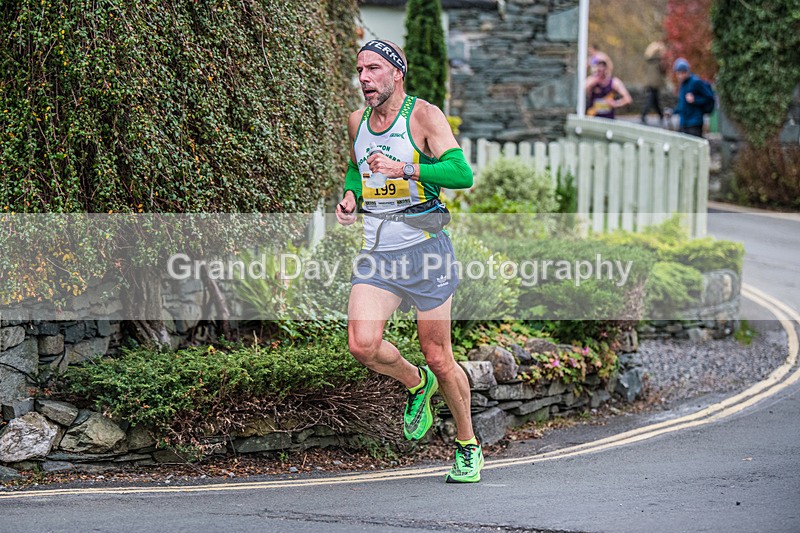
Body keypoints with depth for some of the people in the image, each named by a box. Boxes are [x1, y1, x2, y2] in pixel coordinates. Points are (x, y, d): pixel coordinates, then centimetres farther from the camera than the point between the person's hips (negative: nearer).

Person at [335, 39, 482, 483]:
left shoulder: (424, 115, -8)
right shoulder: (357, 121, 10)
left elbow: (461, 173, -19)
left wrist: (404, 169, -30)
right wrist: (350, 195, 7)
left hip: (425, 249, -4)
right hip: (376, 251, 5)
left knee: (437, 357, 1)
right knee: (362, 345, -15)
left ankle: (468, 447, 22)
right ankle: (416, 384, 19)